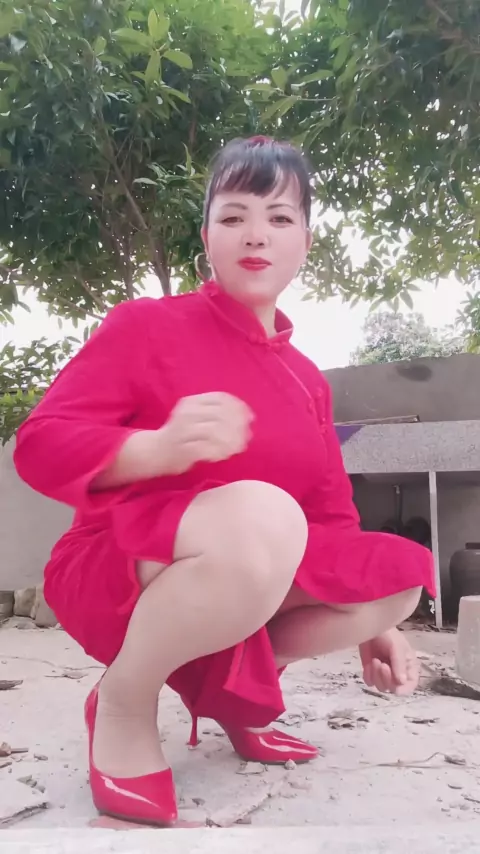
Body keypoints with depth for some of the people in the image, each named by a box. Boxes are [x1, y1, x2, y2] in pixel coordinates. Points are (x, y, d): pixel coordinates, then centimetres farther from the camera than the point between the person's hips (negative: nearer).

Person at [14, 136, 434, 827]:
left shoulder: (307, 379, 10)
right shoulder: (146, 324, -7)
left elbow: (329, 515, 13)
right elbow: (41, 445, -15)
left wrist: (370, 621, 6)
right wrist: (162, 450, -33)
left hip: (258, 578, 6)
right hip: (117, 577, -6)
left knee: (401, 573, -11)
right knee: (261, 517, -37)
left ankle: (227, 682, 8)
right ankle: (124, 707, -10)